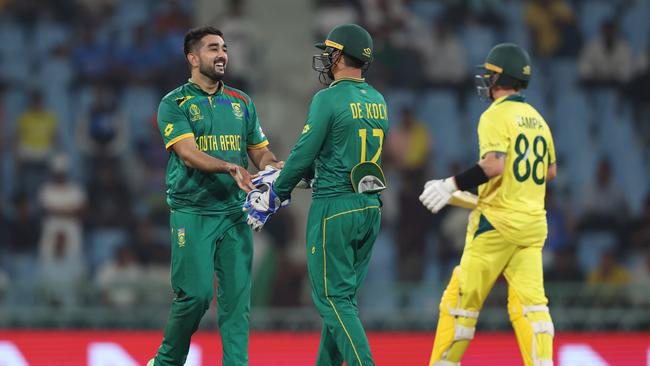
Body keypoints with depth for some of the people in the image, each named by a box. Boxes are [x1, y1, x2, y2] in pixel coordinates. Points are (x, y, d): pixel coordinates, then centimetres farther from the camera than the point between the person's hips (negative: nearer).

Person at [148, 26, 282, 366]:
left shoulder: (241, 102, 14)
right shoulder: (175, 104, -2)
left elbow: (260, 150, 18)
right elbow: (188, 154, -15)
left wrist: (273, 166, -6)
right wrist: (230, 167, -30)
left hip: (235, 211, 4)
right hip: (192, 213, -4)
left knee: (237, 296, -2)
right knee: (195, 294, -8)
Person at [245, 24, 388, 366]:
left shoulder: (329, 99, -13)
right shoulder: (378, 101, 10)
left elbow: (304, 155, -11)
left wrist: (276, 195, 3)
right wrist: (295, 172, 22)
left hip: (335, 209, -7)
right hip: (370, 208, 8)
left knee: (333, 298, -5)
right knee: (343, 295, 15)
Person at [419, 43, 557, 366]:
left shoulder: (496, 116, -9)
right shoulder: (537, 119, 15)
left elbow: (494, 165, -22)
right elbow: (550, 171, 23)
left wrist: (452, 185, -19)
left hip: (496, 223, -7)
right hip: (534, 223, 7)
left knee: (461, 298, 1)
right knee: (530, 302, -1)